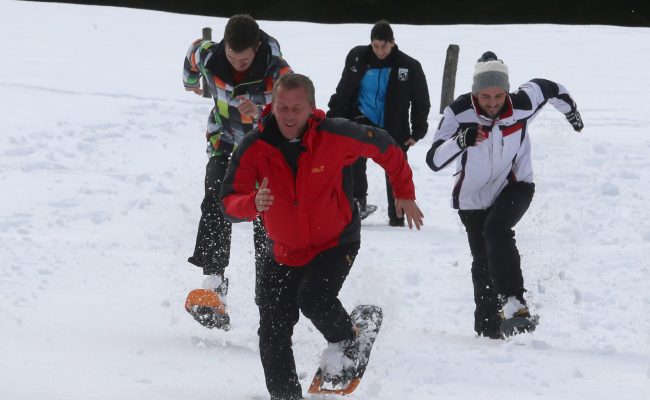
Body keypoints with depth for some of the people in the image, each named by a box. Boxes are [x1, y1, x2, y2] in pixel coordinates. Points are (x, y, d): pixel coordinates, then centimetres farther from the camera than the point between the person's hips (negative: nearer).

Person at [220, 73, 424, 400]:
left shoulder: (337, 137, -20)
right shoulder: (254, 147, -17)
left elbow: (384, 147, -1)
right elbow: (229, 202, -22)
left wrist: (404, 193, 9)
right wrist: (253, 204, -45)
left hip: (335, 244, -3)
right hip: (283, 251, 3)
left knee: (314, 299, -27)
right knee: (273, 335, -1)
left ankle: (347, 344, 4)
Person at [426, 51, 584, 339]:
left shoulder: (522, 104, -22)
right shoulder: (459, 113, -25)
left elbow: (548, 88, 2)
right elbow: (434, 161, -31)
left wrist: (570, 109, 21)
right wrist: (461, 140, -49)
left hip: (514, 186, -1)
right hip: (474, 194, 1)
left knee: (496, 229, -30)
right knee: (483, 262, 5)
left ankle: (512, 303, -34)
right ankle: (488, 326, 22)